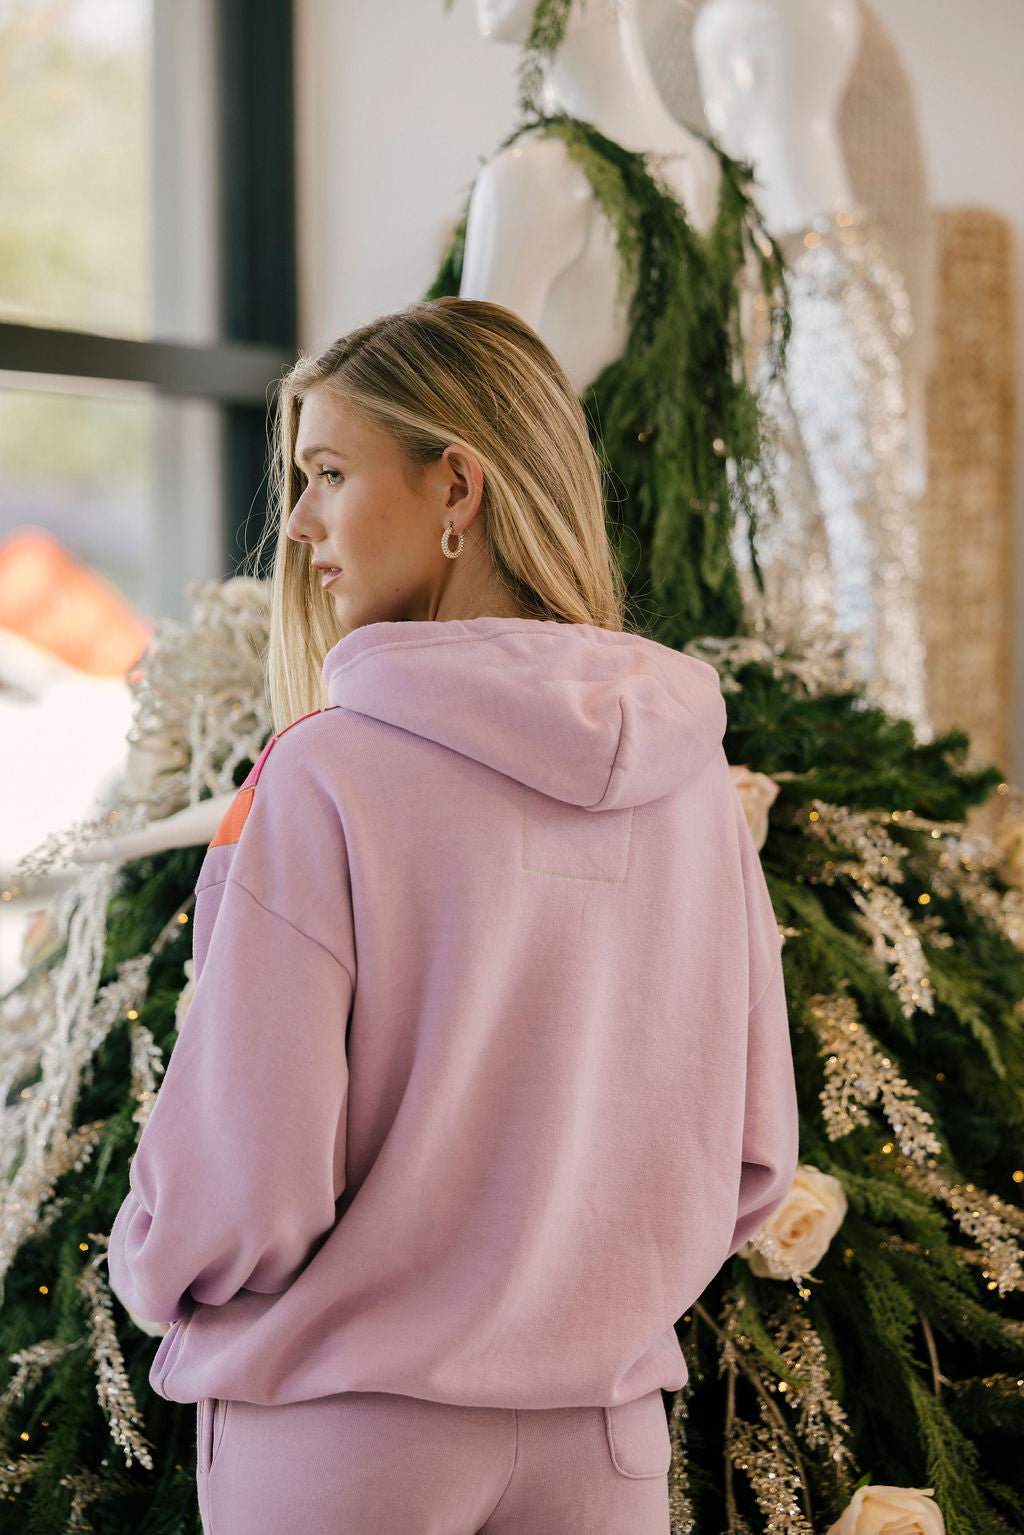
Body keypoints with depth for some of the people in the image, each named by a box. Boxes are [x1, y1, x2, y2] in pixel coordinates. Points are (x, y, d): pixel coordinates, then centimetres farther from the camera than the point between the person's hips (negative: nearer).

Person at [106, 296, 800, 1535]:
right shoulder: (689, 771, -2)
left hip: (342, 1431, -4)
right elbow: (751, 1157, 4)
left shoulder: (326, 777, -18)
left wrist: (148, 1271, 3)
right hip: (604, 1434, 4)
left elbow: (240, 1188, -18)